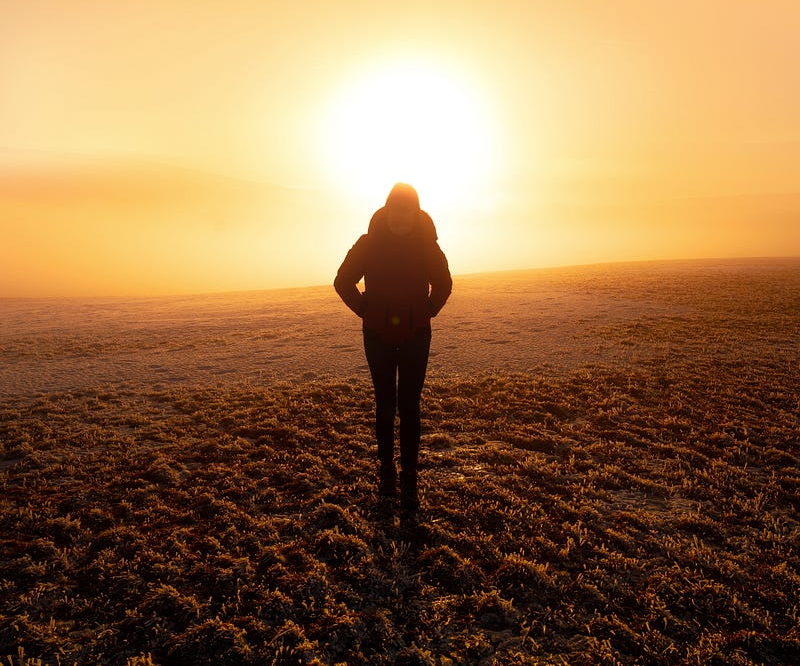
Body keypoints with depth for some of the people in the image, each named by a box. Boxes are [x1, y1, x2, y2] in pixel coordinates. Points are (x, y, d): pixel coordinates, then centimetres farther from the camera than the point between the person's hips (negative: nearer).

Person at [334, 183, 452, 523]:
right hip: (378, 336, 0)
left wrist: (428, 312, 2)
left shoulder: (428, 245, -5)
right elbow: (343, 281, 5)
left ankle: (409, 489, 3)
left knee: (409, 409, -2)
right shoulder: (369, 244, -7)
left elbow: (443, 284, 11)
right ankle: (386, 474, 24)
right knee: (385, 408, 7)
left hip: (416, 336, 0)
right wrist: (364, 310, -1)